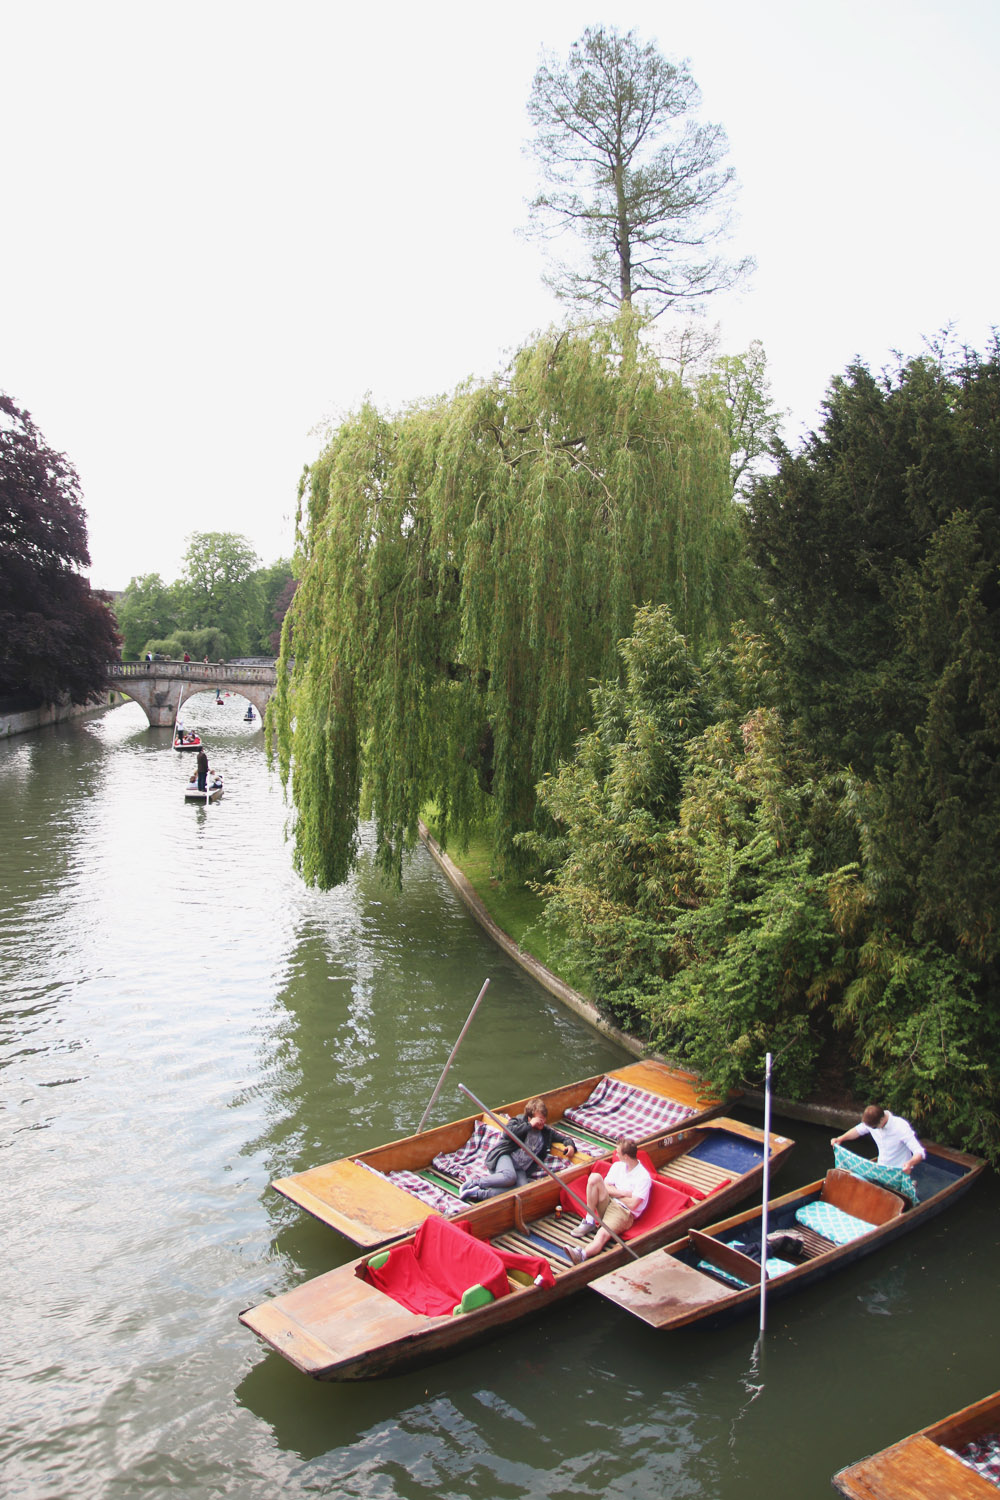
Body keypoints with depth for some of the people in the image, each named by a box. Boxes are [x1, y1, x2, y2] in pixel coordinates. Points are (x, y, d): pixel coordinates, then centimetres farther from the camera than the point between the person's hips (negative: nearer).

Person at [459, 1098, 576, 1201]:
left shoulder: (546, 1132, 17)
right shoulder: (519, 1121, 3)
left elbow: (562, 1137, 27)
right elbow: (507, 1133, -16)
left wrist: (570, 1144, 3)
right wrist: (529, 1125, -12)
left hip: (520, 1169, 5)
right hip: (505, 1155, -5)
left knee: (522, 1189, -30)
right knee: (510, 1177, -40)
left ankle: (479, 1193, -28)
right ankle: (475, 1181, -19)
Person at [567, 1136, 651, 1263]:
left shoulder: (643, 1177, -10)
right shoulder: (618, 1166, 12)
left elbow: (632, 1204, -14)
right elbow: (606, 1187, 6)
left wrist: (615, 1193, 1)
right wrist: (623, 1193, -10)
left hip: (624, 1212, -6)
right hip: (608, 1203, 6)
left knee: (603, 1234, -35)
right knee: (595, 1177, -20)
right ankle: (590, 1221, -15)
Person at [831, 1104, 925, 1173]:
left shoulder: (901, 1127, -29)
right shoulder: (871, 1122, -13)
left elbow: (920, 1152, -30)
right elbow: (858, 1130, 9)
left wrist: (910, 1163, -51)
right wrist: (840, 1138, -5)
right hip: (881, 1168, 5)